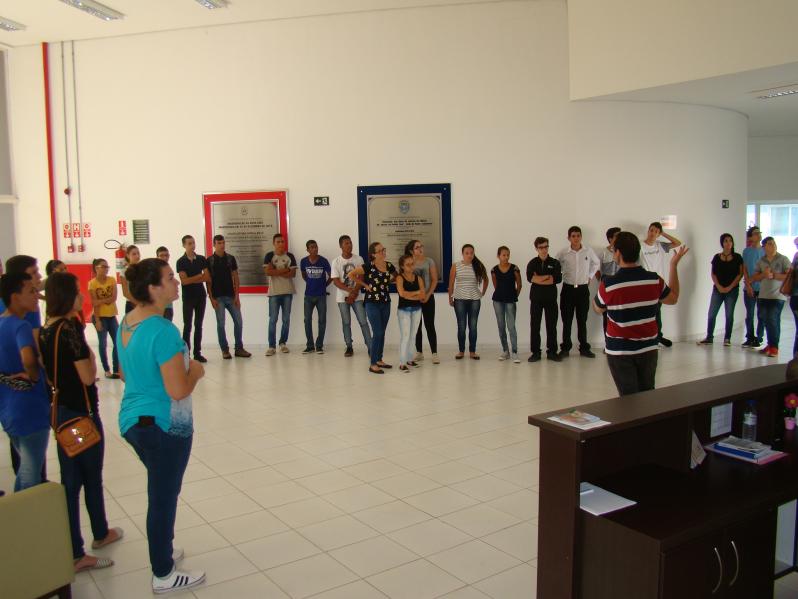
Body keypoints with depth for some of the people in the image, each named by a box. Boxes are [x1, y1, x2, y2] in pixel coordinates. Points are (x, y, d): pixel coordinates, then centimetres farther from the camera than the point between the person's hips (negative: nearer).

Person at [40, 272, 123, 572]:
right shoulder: (70, 327, -21)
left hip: (61, 410, 8)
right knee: (91, 478, 13)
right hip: (82, 413, -8)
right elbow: (88, 376, -20)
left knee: (70, 482, 14)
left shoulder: (45, 329, 4)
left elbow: (51, 372, 14)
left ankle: (74, 553, 24)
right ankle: (100, 533, 33)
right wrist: (90, 353, -6)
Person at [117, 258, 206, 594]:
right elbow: (178, 391, -26)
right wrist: (195, 371, -7)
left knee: (160, 491, 26)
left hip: (131, 421, 9)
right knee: (163, 497, 7)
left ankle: (163, 551, 43)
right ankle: (163, 576, 24)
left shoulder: (126, 323, 2)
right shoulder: (163, 330, -25)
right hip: (163, 427, -8)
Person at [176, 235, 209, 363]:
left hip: (200, 295, 3)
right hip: (188, 297, -3)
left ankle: (197, 352, 11)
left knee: (198, 325, 6)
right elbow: (184, 281, -11)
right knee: (187, 326, -1)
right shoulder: (181, 261, -3)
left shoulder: (201, 259, 6)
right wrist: (199, 276, -4)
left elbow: (208, 278, 0)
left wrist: (191, 279, -9)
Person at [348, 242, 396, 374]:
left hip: (386, 303, 6)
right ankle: (373, 364, -4)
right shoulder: (368, 267, -13)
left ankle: (379, 360, 23)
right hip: (372, 303, -6)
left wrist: (388, 281, 5)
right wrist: (365, 285, -8)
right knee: (377, 333, -10)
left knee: (382, 333, 11)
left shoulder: (389, 266, 3)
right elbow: (351, 275, -10)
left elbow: (396, 276, 22)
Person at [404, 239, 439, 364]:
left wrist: (428, 295, -10)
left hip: (427, 297, -1)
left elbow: (435, 279, -2)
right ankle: (419, 352, 17)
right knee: (416, 326, 8)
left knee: (429, 326, -3)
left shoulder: (429, 261, 0)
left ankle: (434, 353, -1)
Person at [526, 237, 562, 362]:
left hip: (551, 298, 0)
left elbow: (558, 279, -11)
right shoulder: (532, 263, 4)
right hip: (536, 298, 0)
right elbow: (530, 278, -13)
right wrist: (548, 276, -14)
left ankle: (552, 352, 12)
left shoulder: (555, 263, 4)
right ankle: (535, 352, 8)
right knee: (535, 326, 1)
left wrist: (539, 279, -12)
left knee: (552, 325, 4)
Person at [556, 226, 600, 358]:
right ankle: (565, 348, 14)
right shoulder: (562, 253, -7)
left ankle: (584, 348, 17)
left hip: (583, 289, 1)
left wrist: (590, 276, 11)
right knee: (567, 320, 4)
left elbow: (596, 263, 16)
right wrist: (559, 278, -1)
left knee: (582, 320, 8)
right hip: (568, 289, -1)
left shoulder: (589, 251, -3)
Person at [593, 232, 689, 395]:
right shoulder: (654, 280, -8)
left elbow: (598, 308, 3)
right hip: (649, 349, 3)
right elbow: (673, 298, 13)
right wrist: (674, 265, 20)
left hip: (620, 352, -3)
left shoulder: (608, 285, -17)